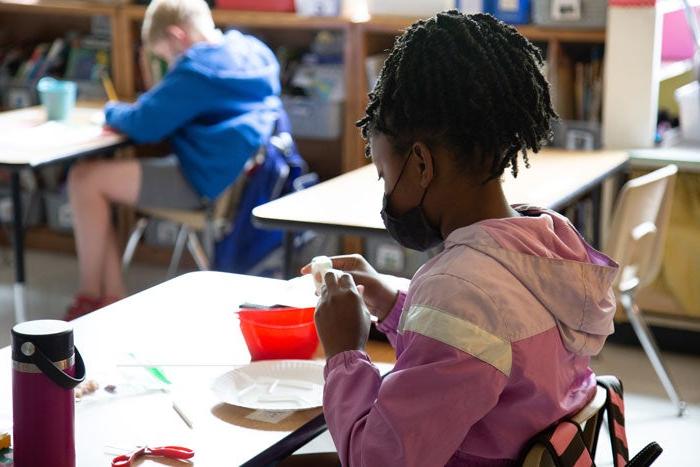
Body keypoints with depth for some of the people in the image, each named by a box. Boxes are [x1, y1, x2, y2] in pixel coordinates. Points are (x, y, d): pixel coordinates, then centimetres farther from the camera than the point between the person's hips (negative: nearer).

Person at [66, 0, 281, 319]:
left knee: (85, 180, -6)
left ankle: (90, 296, 6)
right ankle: (113, 296, 10)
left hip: (206, 183, -10)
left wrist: (113, 112, 6)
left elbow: (144, 125, -16)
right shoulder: (252, 51, 10)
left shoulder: (198, 69, -19)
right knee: (89, 177, 12)